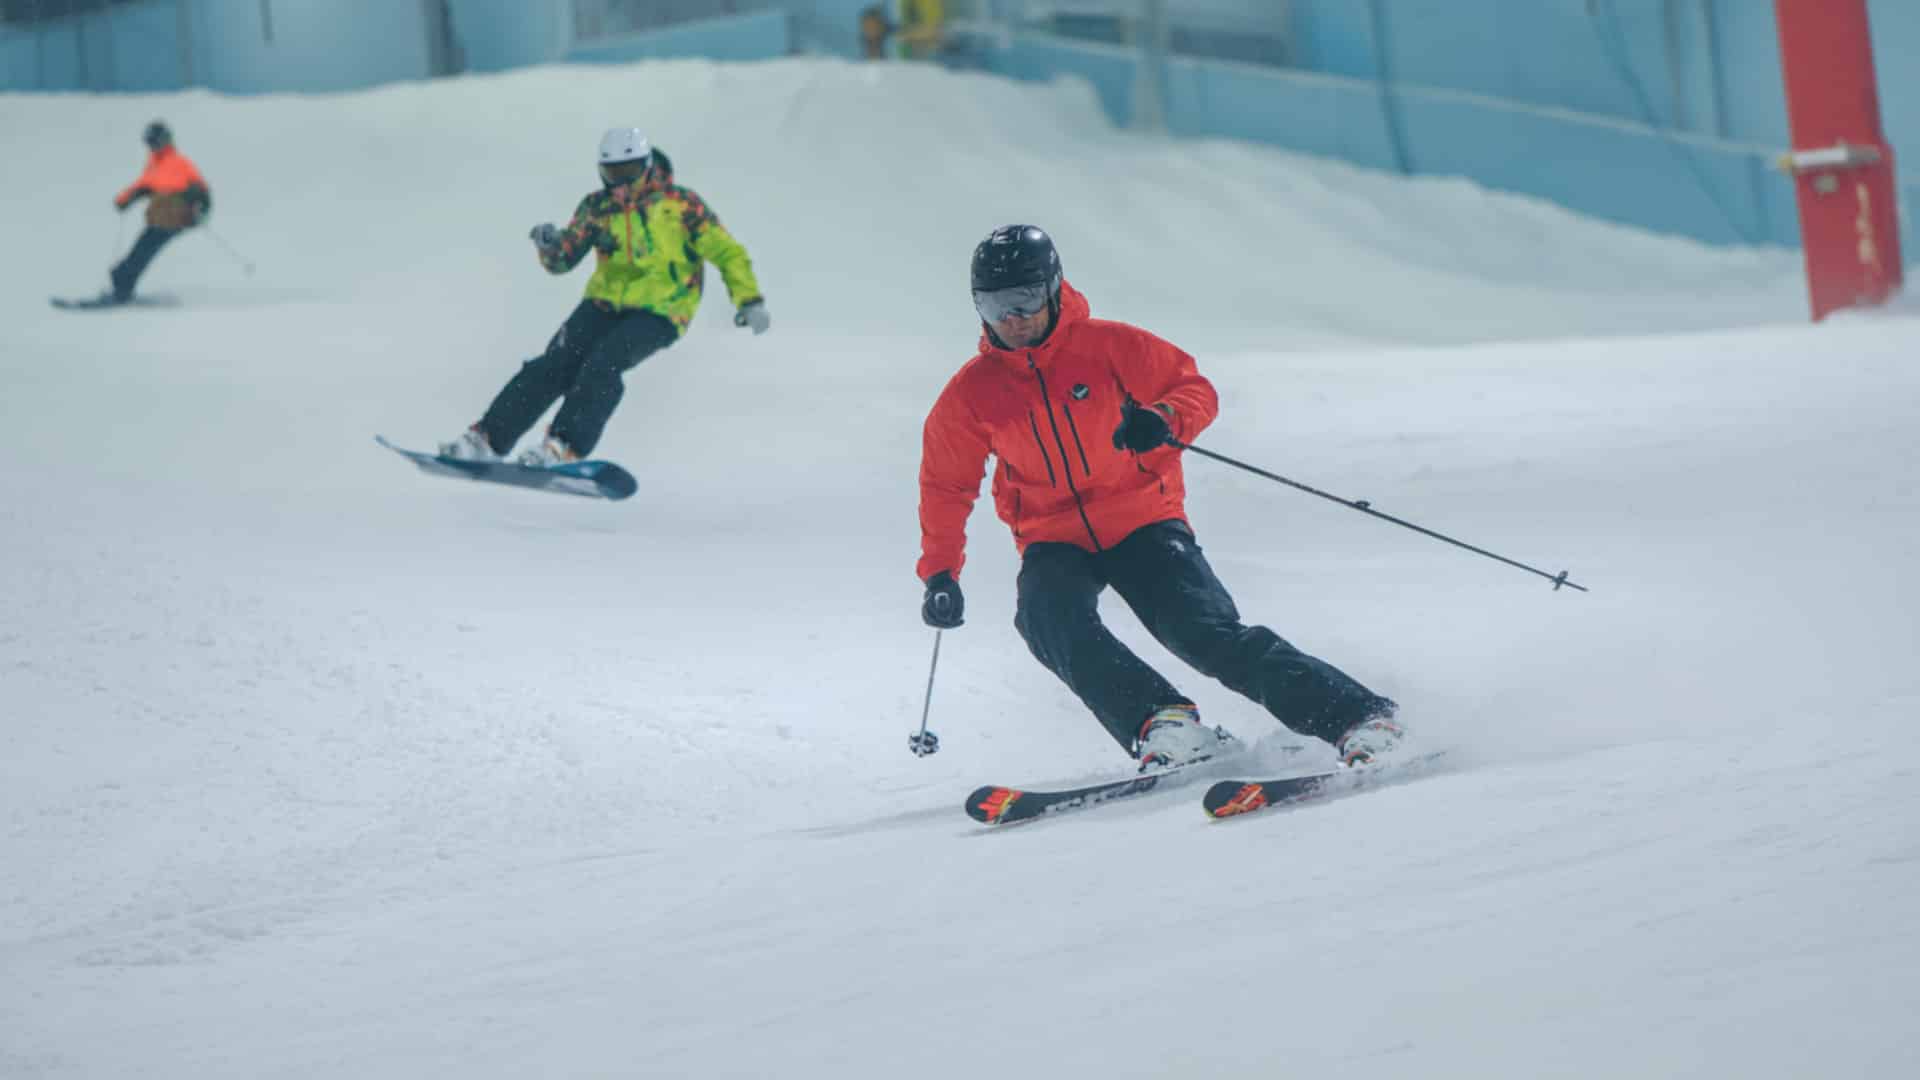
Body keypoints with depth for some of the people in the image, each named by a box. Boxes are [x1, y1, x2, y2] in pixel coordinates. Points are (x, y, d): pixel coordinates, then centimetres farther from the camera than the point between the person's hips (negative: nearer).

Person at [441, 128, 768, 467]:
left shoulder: (680, 203, -6)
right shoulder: (598, 207, 5)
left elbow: (726, 251, -6)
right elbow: (562, 259, 6)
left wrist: (750, 300, -16)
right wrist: (549, 245, -18)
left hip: (658, 312, -4)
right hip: (605, 302, 4)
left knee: (602, 364, -28)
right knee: (557, 363, -14)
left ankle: (565, 446, -32)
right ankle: (488, 438, -16)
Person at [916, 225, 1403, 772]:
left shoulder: (1109, 346, -6)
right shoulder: (971, 392, 0)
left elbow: (1196, 389, -1)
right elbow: (946, 487, 13)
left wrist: (1164, 419, -23)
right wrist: (940, 573, 9)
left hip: (1142, 522, -2)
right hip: (1054, 544, 2)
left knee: (1209, 633, -20)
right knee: (1052, 621, -31)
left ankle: (1356, 716, -18)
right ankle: (1163, 726, -44)